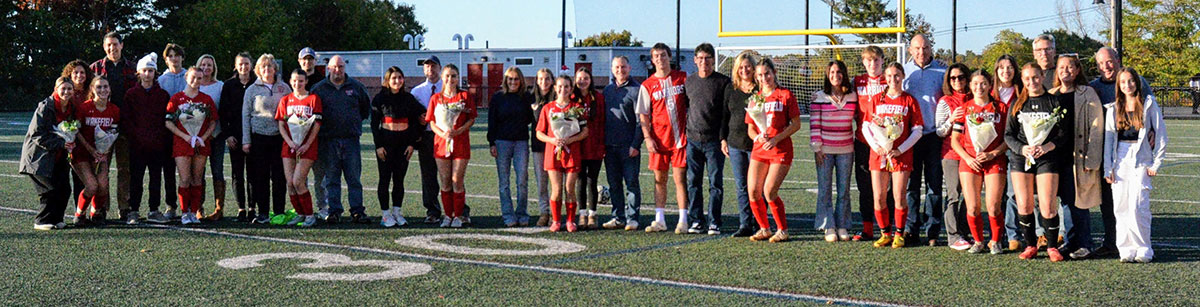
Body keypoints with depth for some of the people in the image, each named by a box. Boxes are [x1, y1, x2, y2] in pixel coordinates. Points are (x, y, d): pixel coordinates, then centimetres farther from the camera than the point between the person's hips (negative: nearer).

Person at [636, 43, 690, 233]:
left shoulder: (682, 78, 4)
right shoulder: (647, 85, 5)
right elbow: (643, 115, 5)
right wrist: (648, 138, -6)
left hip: (680, 137, -1)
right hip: (658, 139, 1)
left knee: (680, 178, -4)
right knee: (659, 179, 7)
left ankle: (683, 221, -1)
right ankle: (659, 220, 12)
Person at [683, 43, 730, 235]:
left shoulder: (723, 82, 0)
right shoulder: (688, 82, 12)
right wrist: (684, 133, 11)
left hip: (714, 141, -4)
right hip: (693, 140, 4)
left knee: (715, 182, -1)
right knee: (693, 183, 5)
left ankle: (714, 222, 3)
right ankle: (697, 221, 12)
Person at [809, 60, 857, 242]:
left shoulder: (853, 96, 5)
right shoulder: (819, 97, -2)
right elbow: (814, 123, -3)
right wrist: (817, 148, -7)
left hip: (846, 150, 2)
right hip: (825, 150, -2)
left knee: (844, 190, 5)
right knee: (825, 190, -1)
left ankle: (842, 227, 14)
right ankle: (829, 228, 5)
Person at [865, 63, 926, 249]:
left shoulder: (910, 101, 3)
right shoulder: (876, 100, 8)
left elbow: (918, 130, 0)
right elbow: (866, 127, 8)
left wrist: (901, 149, -10)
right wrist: (876, 146, -7)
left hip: (901, 155, -2)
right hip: (878, 154, 2)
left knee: (899, 196, -3)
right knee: (879, 197, 2)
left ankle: (899, 234, 11)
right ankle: (884, 234, 16)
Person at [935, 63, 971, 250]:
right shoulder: (945, 102, 3)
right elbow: (939, 132, 0)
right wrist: (952, 120, -16)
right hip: (951, 154, -4)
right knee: (954, 195, -7)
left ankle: (963, 232, 9)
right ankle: (954, 236, -6)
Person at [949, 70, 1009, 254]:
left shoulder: (1001, 108, 7)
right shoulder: (964, 108, 9)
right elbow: (954, 140, 9)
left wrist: (993, 153, -9)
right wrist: (968, 158, -5)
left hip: (994, 161, -1)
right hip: (969, 162, 1)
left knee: (993, 207, -9)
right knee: (972, 208, -4)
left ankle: (995, 242, 11)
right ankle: (978, 241, 16)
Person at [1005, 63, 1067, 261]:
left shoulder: (1054, 102, 5)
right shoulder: (1017, 104, 12)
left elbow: (1063, 133, 1)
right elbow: (1008, 135, 9)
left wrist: (1047, 146, -17)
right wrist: (1022, 148, -11)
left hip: (1047, 157, -2)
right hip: (1020, 157, 3)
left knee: (1047, 205, -8)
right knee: (1023, 205, 0)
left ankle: (1052, 246, 7)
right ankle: (1030, 245, 14)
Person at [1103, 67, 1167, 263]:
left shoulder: (1149, 104, 3)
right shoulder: (1113, 109, 11)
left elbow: (1161, 134, 3)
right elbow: (1108, 138, 11)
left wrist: (1156, 164, -3)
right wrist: (1108, 168, 4)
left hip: (1141, 159, -3)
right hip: (1120, 160, 3)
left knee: (1138, 207, -10)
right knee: (1121, 207, 0)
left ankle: (1143, 250, 1)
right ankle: (1126, 250, 7)